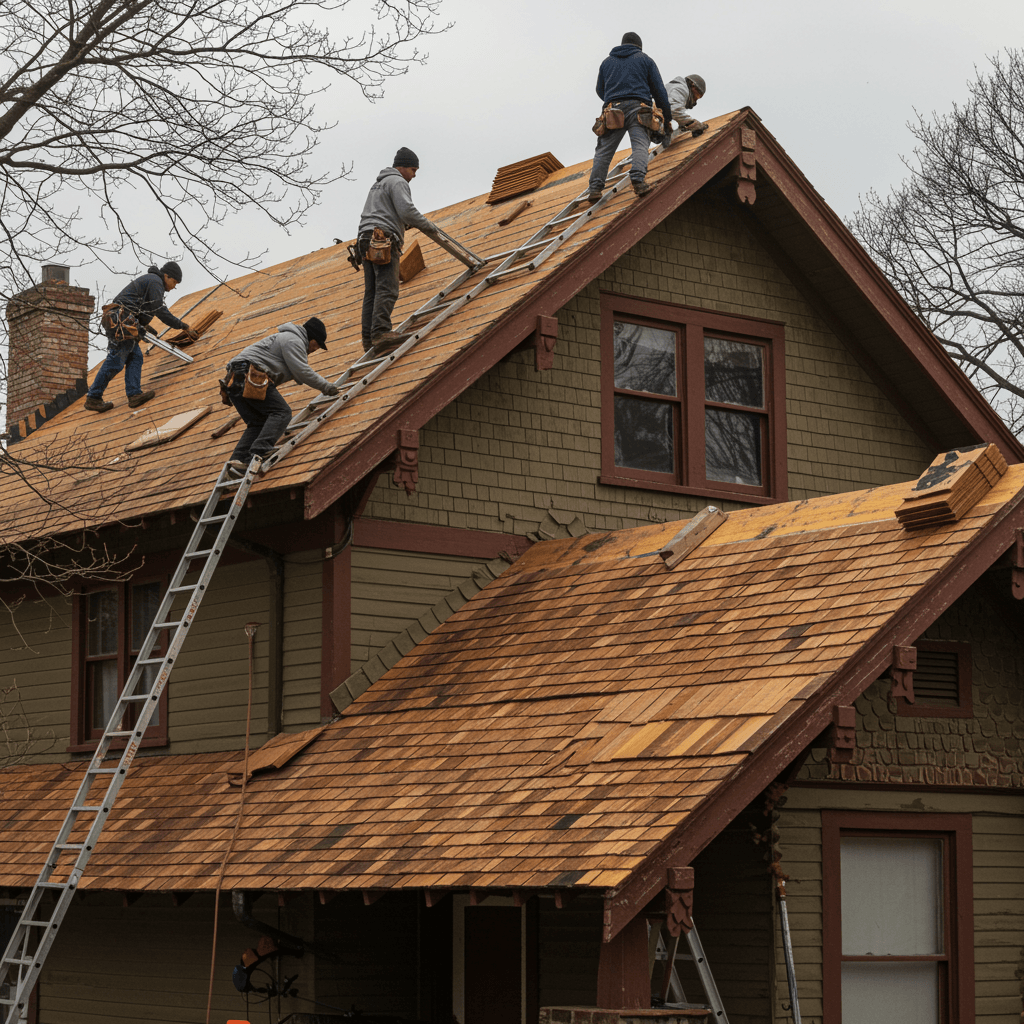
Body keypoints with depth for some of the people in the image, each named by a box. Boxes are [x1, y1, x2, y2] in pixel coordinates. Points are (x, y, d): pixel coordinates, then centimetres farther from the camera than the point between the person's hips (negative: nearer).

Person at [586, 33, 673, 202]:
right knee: (640, 144, -15)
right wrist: (666, 118, 21)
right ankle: (638, 180, -39)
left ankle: (595, 187, -16)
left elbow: (600, 90, 32)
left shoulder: (607, 61, 27)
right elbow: (659, 91, 16)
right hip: (637, 108, -2)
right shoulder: (645, 59, 20)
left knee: (603, 150, -1)